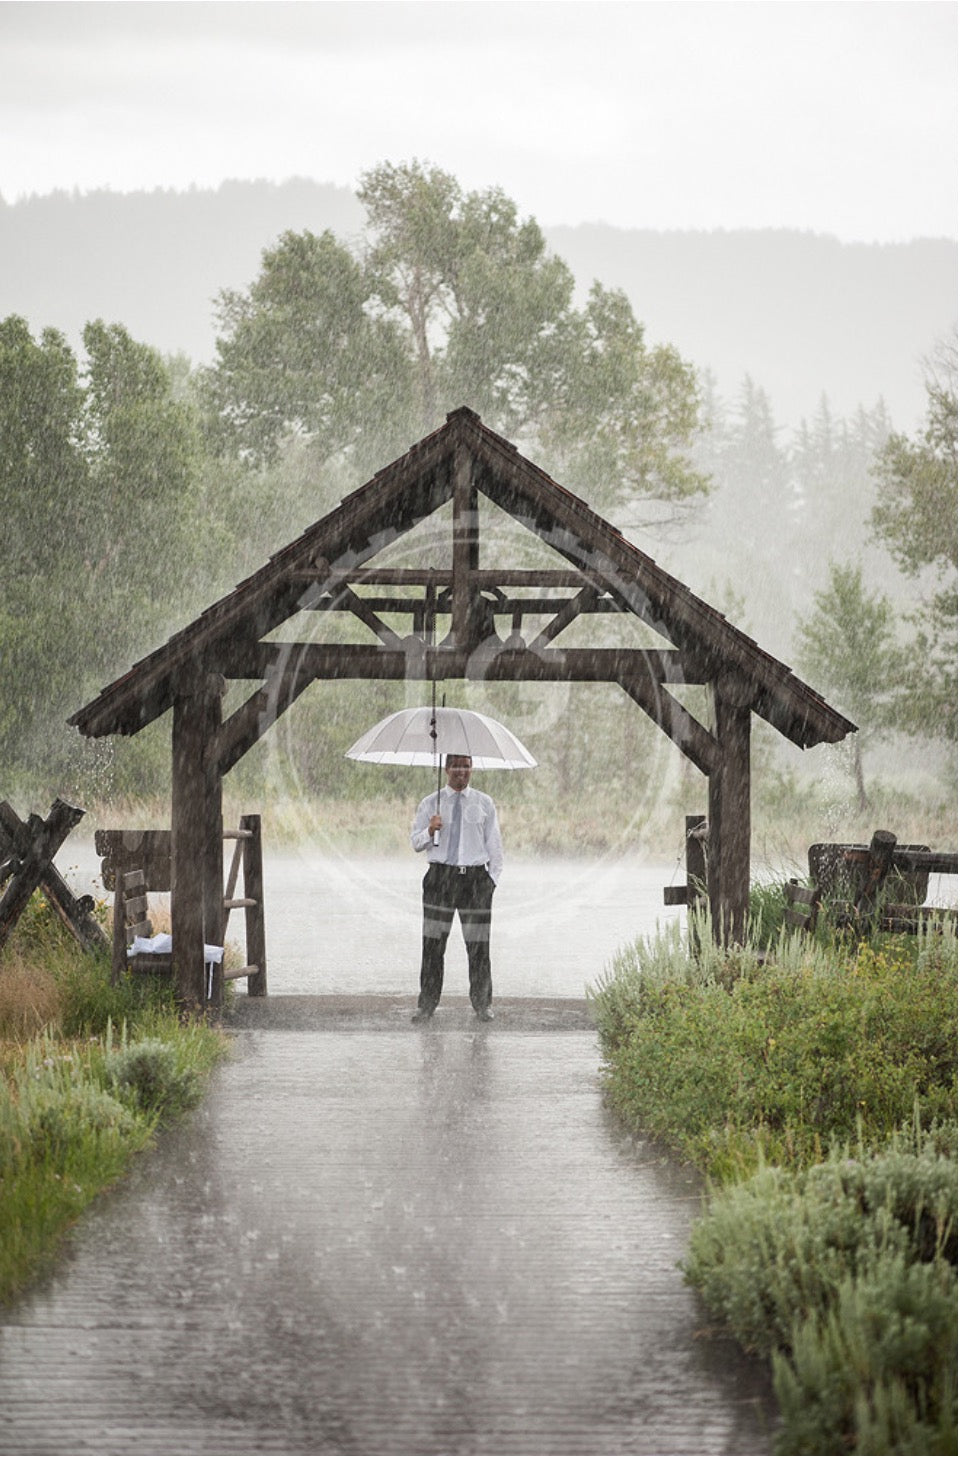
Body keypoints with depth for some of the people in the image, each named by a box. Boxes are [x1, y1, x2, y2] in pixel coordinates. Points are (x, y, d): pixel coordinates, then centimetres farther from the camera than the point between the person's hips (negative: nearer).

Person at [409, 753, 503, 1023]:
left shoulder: (484, 803, 7)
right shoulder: (430, 803, 8)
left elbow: (493, 844, 10)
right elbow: (416, 843, 7)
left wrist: (493, 878, 2)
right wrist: (430, 830, -13)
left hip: (475, 878, 0)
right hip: (440, 876, 0)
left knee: (478, 946, 3)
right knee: (433, 945, -1)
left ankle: (482, 1004, 14)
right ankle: (427, 1005, 5)